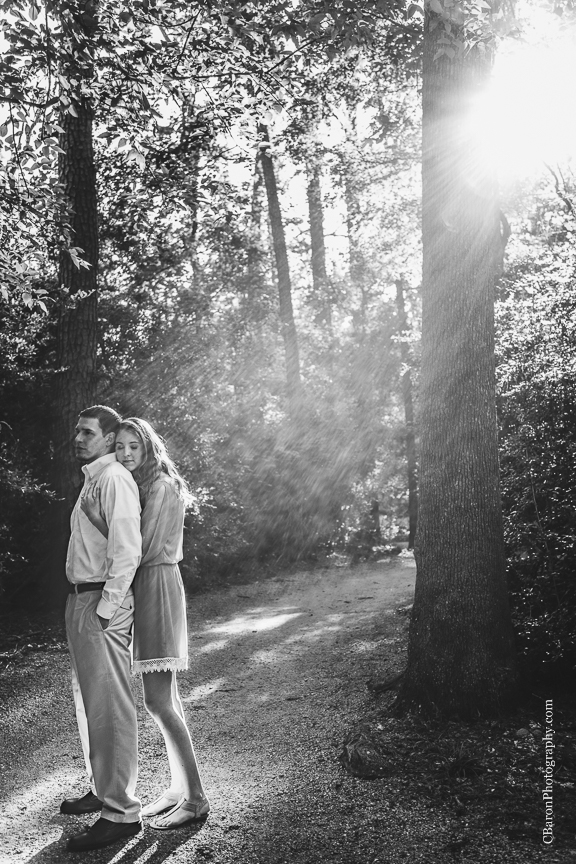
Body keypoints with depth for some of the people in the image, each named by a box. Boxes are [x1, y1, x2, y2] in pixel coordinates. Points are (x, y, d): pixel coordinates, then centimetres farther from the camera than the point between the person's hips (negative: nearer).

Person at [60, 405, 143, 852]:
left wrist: (105, 608, -19)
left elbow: (127, 552, -21)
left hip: (101, 604, -10)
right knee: (90, 701, 19)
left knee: (109, 706, -4)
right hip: (80, 598, 10)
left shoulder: (114, 479, -14)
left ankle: (121, 812, 7)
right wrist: (85, 605, 15)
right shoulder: (93, 479, 16)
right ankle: (103, 790, 35)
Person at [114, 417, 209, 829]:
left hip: (157, 586, -9)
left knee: (158, 699, -9)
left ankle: (195, 798, -1)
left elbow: (145, 547, -14)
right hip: (144, 588, 9)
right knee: (166, 696, 12)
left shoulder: (160, 485, -11)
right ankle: (179, 789, 20)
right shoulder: (139, 485, 17)